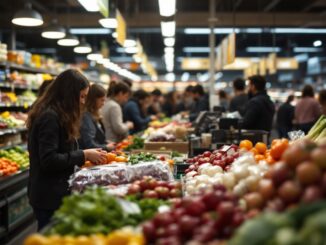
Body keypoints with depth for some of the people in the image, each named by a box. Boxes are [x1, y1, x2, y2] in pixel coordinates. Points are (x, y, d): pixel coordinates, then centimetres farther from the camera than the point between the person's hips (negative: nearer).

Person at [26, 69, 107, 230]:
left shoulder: (55, 115, 11)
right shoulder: (50, 117, -18)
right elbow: (49, 160, -23)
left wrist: (85, 156, 6)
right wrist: (83, 155, -17)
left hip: (54, 193, 10)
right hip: (50, 197, -10)